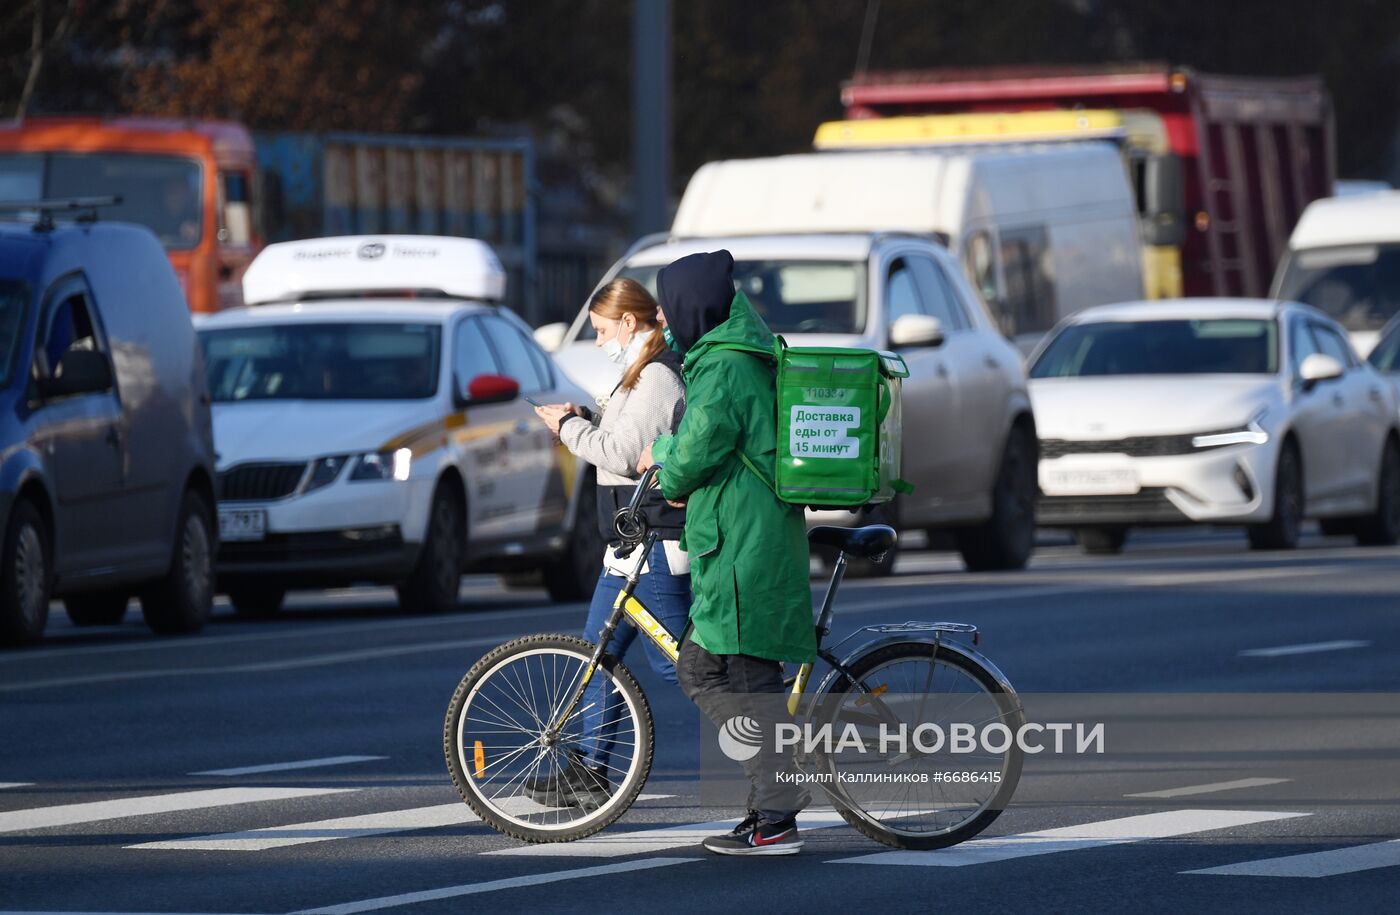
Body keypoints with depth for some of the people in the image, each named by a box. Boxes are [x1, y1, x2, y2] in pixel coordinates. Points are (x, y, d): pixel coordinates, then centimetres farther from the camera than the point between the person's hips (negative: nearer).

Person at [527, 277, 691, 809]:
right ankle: (589, 774, 17)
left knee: (672, 662, -8)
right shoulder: (645, 373, 17)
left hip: (656, 542, -11)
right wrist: (581, 420, 9)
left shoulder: (659, 376, -16)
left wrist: (570, 427, -10)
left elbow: (623, 453, -22)